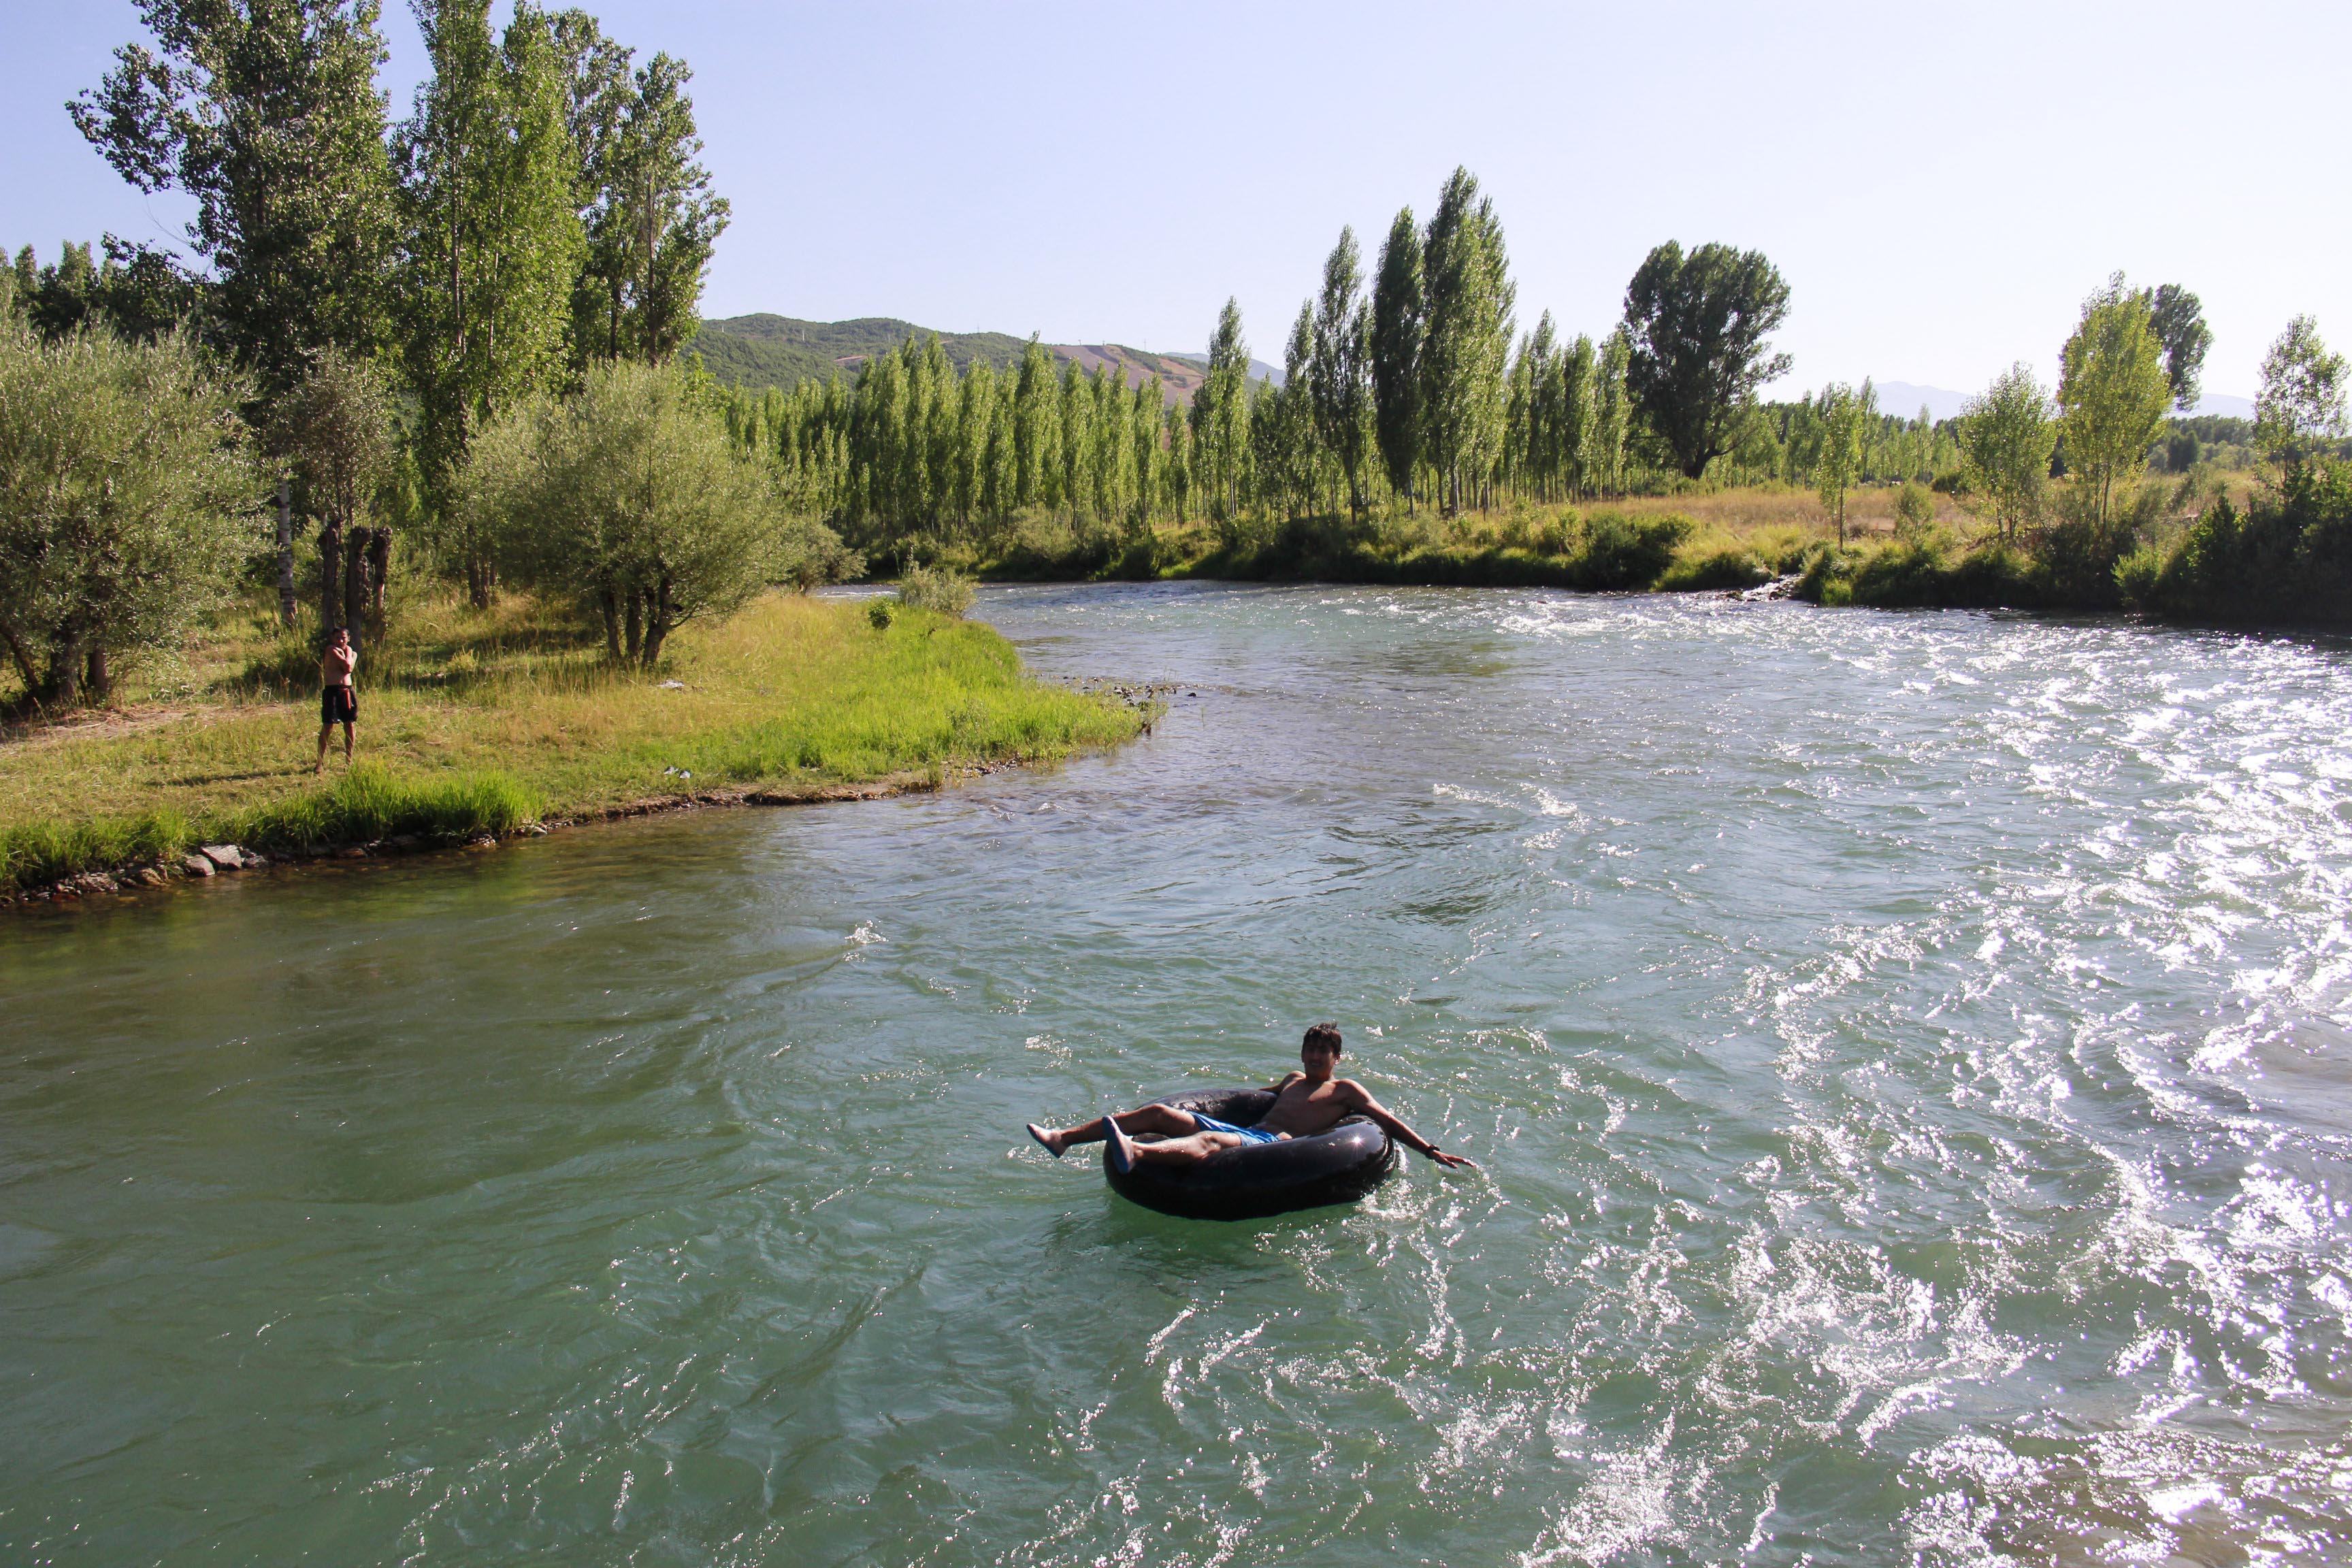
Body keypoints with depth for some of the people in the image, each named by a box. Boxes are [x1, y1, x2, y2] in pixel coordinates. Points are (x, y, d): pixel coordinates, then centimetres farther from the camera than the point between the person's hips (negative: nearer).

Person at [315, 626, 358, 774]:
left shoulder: (351, 652, 14)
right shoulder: (331, 650, -5)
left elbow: (349, 669, -4)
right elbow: (347, 666, -14)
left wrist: (349, 652, -4)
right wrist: (347, 652, -1)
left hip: (347, 691, 6)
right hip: (332, 691, -6)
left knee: (349, 727, 7)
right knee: (327, 727, -8)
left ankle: (349, 761, 16)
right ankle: (320, 763, -4)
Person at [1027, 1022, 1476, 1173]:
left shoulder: (1345, 1091, 11)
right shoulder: (1292, 1080, 32)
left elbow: (1388, 1120, 3)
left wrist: (1431, 1151, -4)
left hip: (1274, 1146, -8)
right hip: (1243, 1131, 8)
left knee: (1209, 1142, -39)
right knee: (1159, 1112, -7)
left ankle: (1135, 1152, -70)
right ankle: (1063, 1138, -16)